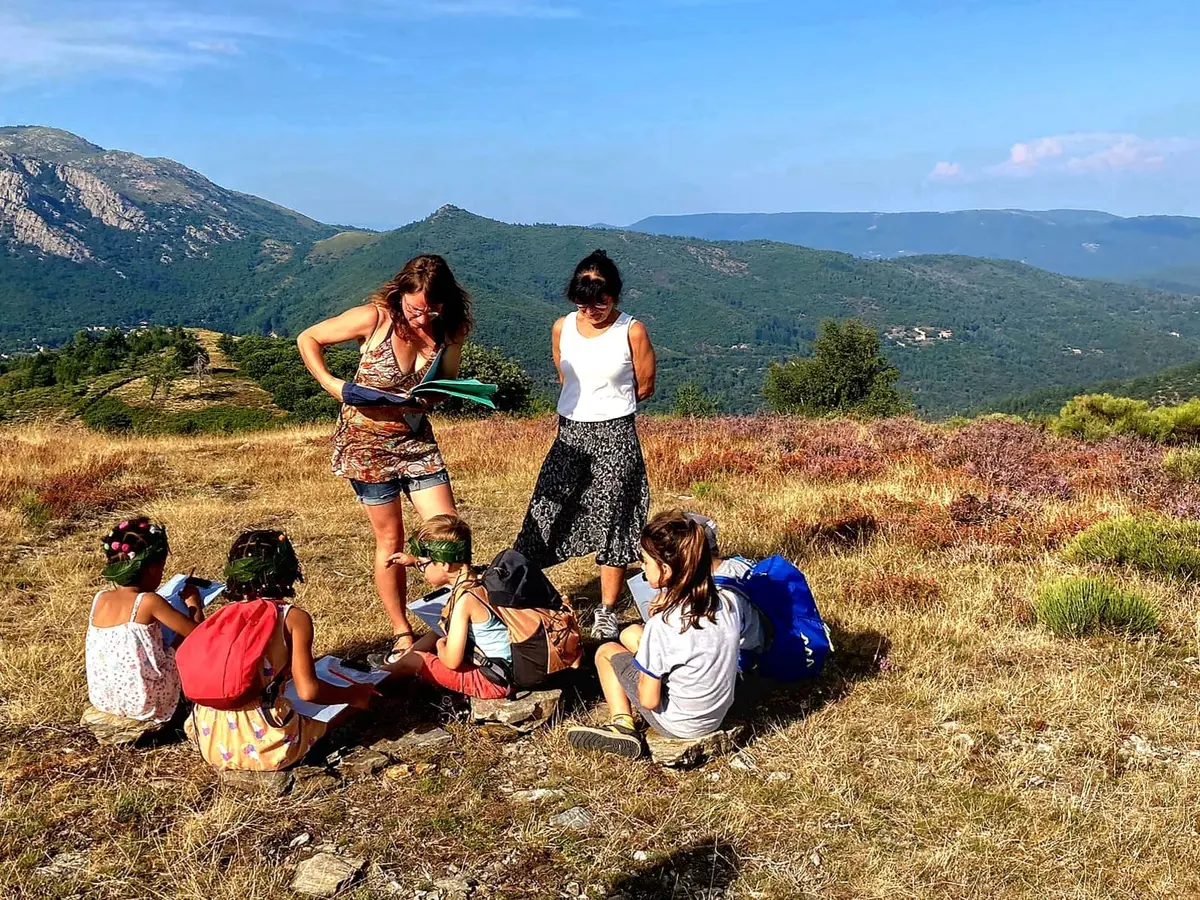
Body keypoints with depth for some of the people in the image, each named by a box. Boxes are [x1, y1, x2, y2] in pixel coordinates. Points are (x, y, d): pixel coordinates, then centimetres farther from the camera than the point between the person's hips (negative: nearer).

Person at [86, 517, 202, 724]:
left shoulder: (100, 599, -1)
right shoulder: (149, 602, -18)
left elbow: (88, 651, 14)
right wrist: (193, 601, 5)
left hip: (101, 699, 6)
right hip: (144, 703, -6)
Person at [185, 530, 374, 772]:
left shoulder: (224, 614, 7)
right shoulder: (294, 618, -8)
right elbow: (308, 691, -15)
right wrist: (353, 694, 1)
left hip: (212, 743, 5)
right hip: (264, 747, -5)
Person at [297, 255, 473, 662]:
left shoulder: (450, 333, -8)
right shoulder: (375, 318, -18)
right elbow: (307, 339, -7)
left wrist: (425, 400, -17)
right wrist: (331, 384, -21)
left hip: (416, 440, 3)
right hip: (365, 441, -3)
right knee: (390, 540, 4)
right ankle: (402, 633, 19)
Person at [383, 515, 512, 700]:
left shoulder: (465, 599, -25)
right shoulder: (474, 578, 1)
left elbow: (451, 661, -24)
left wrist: (440, 647, -3)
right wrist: (415, 560, 22)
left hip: (492, 681, -9)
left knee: (413, 661, 0)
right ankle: (396, 660, 36)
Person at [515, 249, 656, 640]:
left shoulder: (632, 331, -8)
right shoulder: (562, 327, 3)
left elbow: (645, 388, 1)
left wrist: (609, 401, 9)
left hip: (615, 435, -3)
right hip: (570, 434, 4)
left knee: (611, 522, 1)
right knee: (543, 516, 2)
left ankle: (606, 612, 12)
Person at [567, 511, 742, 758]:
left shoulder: (662, 626, -29)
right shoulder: (727, 605, -12)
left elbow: (649, 700, -22)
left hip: (680, 724, -6)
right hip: (718, 715, 6)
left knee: (606, 652, 14)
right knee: (631, 633, 16)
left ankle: (623, 727, 12)